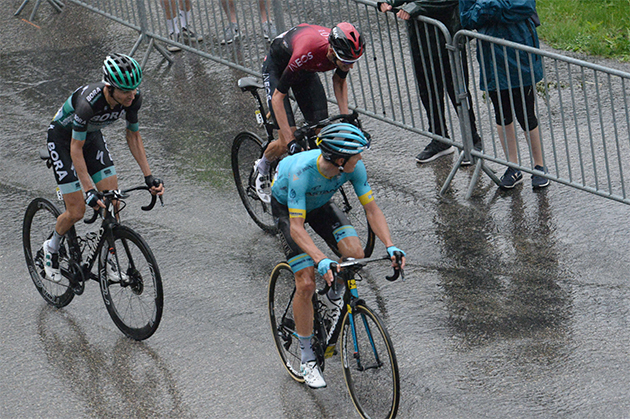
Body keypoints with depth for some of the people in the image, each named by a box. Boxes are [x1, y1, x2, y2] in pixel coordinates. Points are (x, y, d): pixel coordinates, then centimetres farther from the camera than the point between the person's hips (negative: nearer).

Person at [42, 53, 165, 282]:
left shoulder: (134, 98, -24)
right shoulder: (89, 102, -40)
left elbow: (133, 136, -6)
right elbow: (76, 149, -31)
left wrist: (149, 176, -11)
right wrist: (89, 190, -36)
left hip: (92, 135, 5)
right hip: (63, 137, -5)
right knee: (76, 211, -7)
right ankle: (52, 247, 22)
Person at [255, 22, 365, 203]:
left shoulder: (345, 50, -27)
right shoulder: (307, 52, -44)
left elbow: (339, 81, -2)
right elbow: (278, 96, -33)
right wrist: (290, 141, -37)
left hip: (306, 71, 6)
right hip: (277, 68, -6)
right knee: (285, 145, -12)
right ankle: (262, 168, 19)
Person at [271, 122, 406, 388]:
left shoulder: (354, 167, -28)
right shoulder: (301, 172, -41)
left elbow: (371, 208, -20)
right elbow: (297, 227, -42)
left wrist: (390, 245, -35)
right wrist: (320, 260, -56)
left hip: (320, 205, 4)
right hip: (287, 208, -4)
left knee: (355, 254, -21)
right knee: (306, 284, -15)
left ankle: (334, 297, 13)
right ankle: (307, 358, 1)